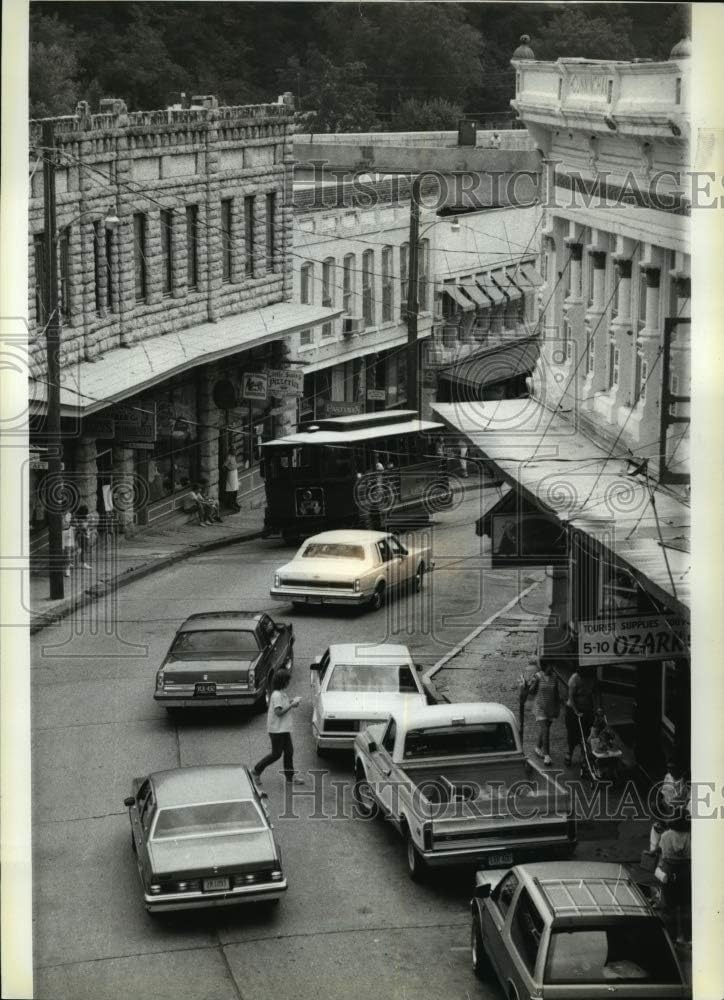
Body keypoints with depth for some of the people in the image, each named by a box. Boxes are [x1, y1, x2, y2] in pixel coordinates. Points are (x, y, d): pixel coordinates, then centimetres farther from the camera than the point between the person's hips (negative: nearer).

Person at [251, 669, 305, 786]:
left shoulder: (282, 693, 10)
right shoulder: (277, 695, -21)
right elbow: (278, 712, -25)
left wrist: (291, 702, 4)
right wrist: (292, 705, -22)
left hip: (284, 728, 10)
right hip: (277, 729, -10)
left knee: (289, 751, 9)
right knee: (276, 754, -1)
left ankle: (290, 776, 16)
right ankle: (256, 771, 11)